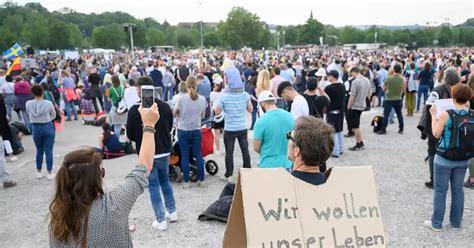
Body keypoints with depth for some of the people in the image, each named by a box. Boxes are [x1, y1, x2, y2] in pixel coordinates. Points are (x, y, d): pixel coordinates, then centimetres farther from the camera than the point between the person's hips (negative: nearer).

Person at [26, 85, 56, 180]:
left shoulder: (28, 104, -7)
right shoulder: (48, 103, -13)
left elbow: (29, 116, 4)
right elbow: (53, 116, 0)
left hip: (36, 128, 3)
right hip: (48, 127, -2)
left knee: (39, 151, 18)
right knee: (49, 151, 4)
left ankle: (39, 172, 26)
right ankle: (49, 173, 9)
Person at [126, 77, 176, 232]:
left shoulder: (135, 110, -16)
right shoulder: (165, 106, -2)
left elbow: (130, 135, -6)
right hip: (165, 151, 5)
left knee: (153, 186, 5)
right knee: (165, 181, 22)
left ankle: (160, 220, 9)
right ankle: (172, 212, 30)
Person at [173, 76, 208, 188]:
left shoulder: (182, 98, -12)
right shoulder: (202, 99, -4)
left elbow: (174, 113, -2)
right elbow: (202, 115, 7)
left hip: (183, 130, -2)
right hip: (196, 130, 2)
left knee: (185, 156, 7)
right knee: (198, 155, 12)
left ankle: (186, 182, 11)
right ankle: (201, 180, 19)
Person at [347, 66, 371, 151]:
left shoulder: (355, 81, -20)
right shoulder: (367, 80, 5)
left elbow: (352, 97, -20)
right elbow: (369, 94, 15)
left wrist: (348, 107, -10)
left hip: (355, 106, -8)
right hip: (362, 105, 8)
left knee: (356, 127, 3)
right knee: (357, 126, 20)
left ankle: (358, 145, 12)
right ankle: (361, 143, 24)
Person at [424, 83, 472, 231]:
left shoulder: (446, 115, -18)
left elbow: (436, 134, -9)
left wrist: (434, 115, -1)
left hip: (444, 159, -4)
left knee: (440, 190, 7)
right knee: (458, 189, 17)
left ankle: (436, 223, 16)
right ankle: (456, 222, 29)